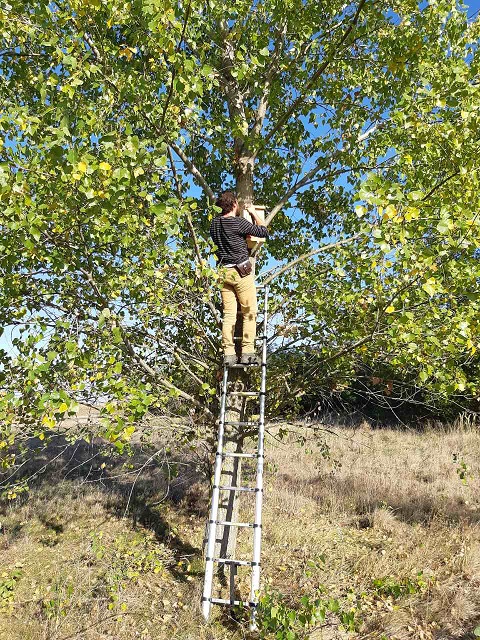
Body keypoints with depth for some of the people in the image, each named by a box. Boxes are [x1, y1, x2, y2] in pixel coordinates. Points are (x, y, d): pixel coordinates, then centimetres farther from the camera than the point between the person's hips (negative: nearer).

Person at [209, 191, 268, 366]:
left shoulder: (214, 223, 8)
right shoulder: (239, 222, -11)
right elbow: (264, 232, -4)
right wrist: (254, 213, 9)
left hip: (224, 271, 6)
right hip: (242, 271, -6)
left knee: (228, 314, 5)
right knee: (249, 313, 1)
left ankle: (228, 354, 2)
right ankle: (247, 353, -3)